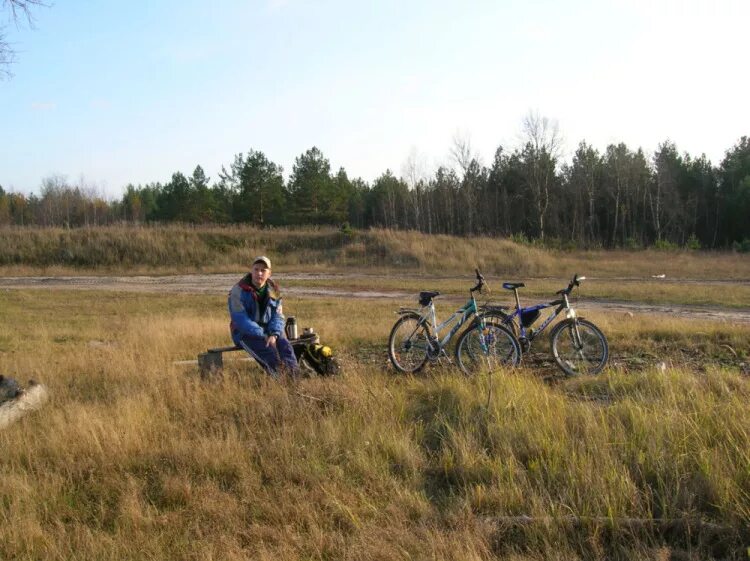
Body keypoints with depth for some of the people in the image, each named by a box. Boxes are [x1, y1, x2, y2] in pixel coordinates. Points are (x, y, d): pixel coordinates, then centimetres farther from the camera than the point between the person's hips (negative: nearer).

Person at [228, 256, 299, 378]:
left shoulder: (273, 290, 6)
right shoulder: (238, 290, -9)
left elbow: (278, 316, 3)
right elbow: (240, 319, -16)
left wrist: (274, 334, -19)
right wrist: (263, 335, -23)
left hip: (268, 331, 4)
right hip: (246, 333, -4)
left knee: (285, 345, -25)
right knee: (268, 350, -32)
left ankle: (294, 375, -43)